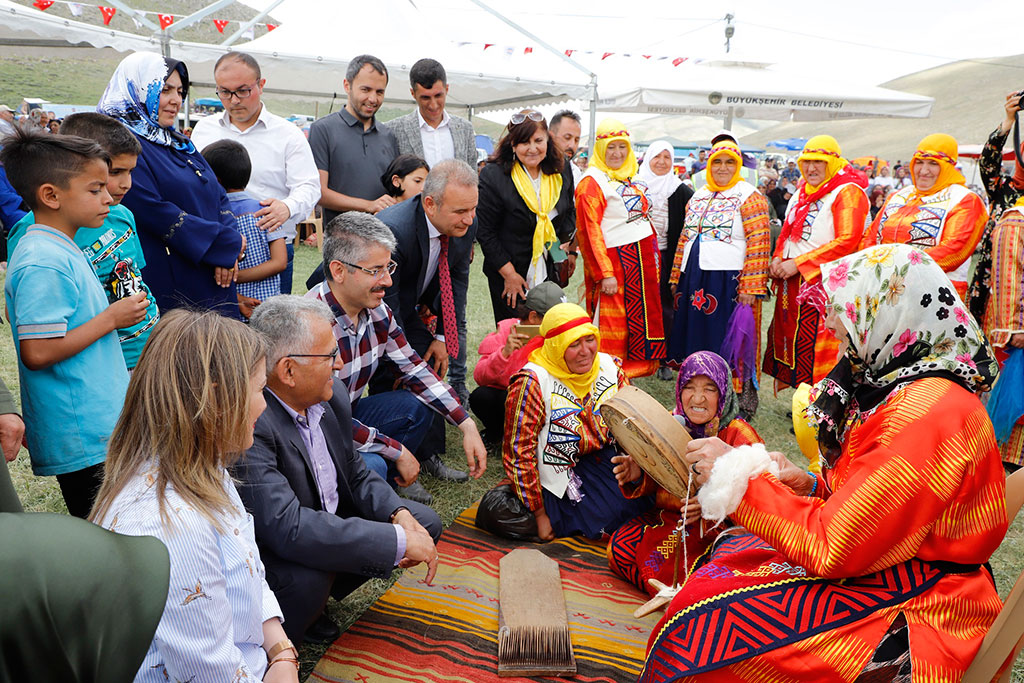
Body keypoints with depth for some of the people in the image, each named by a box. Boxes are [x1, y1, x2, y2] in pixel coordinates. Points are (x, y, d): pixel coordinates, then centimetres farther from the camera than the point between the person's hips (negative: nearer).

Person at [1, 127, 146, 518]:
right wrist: (110, 319, -17)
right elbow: (37, 352, -24)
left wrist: (110, 307, 13)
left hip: (101, 424, 10)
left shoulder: (60, 250, 12)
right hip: (83, 439, -10)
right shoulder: (43, 264, -20)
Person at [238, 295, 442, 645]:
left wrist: (400, 514, -14)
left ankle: (312, 600, 12)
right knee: (307, 577, -37)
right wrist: (400, 540, -34)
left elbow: (355, 474, 6)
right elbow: (288, 528, -39)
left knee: (426, 522, 3)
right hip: (269, 550, -8)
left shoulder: (331, 394, -6)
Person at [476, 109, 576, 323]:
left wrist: (563, 245, 2)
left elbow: (569, 212, 18)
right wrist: (509, 274, -14)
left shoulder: (561, 170, 1)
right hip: (507, 275, -4)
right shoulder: (493, 175, -15)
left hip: (549, 273, 4)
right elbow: (485, 232, -13)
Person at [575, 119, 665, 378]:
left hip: (642, 258, 8)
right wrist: (605, 274, -20)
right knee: (612, 326, -3)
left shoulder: (632, 178, 15)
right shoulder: (592, 182, -9)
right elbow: (589, 232, -15)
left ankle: (635, 367, 24)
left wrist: (653, 256, 15)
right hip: (614, 259, -8)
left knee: (640, 319, 12)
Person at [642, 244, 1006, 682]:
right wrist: (812, 487, -2)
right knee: (719, 560, 6)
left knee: (707, 621, -14)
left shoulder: (926, 413, -26)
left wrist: (736, 475, -17)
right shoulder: (896, 383, 5)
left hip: (915, 613, -10)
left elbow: (832, 548, -24)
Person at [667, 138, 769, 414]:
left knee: (730, 344, -3)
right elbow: (685, 238, 22)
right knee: (696, 338, 10)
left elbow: (758, 244, -11)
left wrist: (750, 287, -19)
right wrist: (676, 276, 17)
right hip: (695, 278, 6)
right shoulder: (699, 197, 17)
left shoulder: (750, 197, -4)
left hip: (730, 280, -6)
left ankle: (741, 403, 8)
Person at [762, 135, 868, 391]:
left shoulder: (848, 192, -8)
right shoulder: (802, 192, 18)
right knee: (789, 338, 10)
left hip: (822, 280, -8)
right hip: (790, 282, 8)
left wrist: (797, 264, -18)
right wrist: (778, 259, 3)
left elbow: (847, 241, -17)